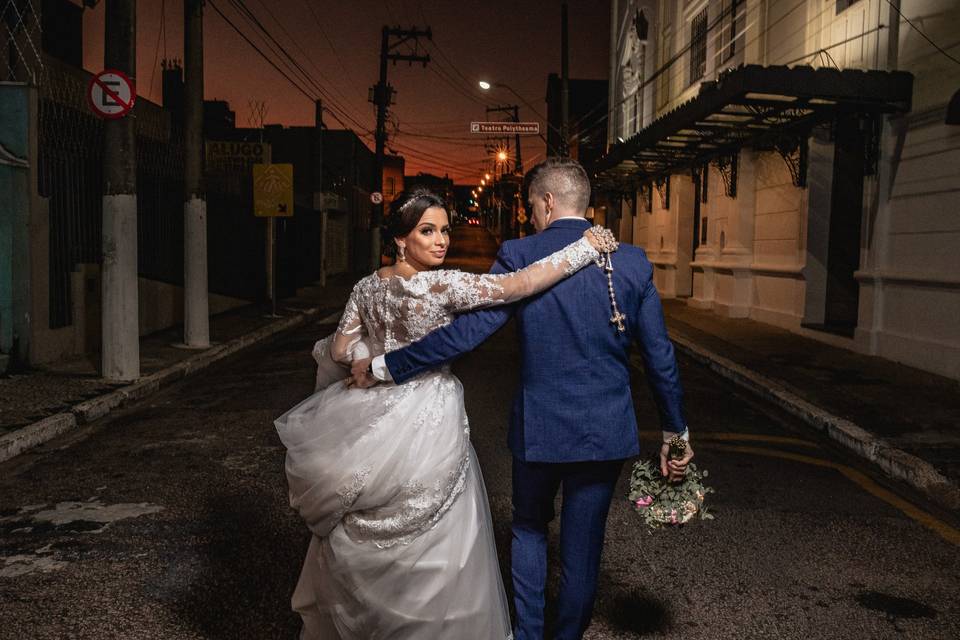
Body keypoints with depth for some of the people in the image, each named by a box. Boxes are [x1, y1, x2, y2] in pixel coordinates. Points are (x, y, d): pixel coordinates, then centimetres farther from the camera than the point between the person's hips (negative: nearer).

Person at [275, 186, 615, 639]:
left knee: (366, 536, 23)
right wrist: (585, 247, -20)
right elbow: (518, 285, -26)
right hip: (426, 422, -7)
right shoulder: (443, 285, -20)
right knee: (428, 542, 11)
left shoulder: (368, 286, 0)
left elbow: (341, 349, 3)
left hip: (376, 415, 7)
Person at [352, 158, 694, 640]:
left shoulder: (518, 256, -11)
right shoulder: (632, 262, -3)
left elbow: (464, 332, -16)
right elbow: (660, 358, -2)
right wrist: (675, 432, 9)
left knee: (529, 528, 25)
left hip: (538, 427, -1)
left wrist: (384, 367, -7)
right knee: (582, 546, 16)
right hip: (606, 432, 1)